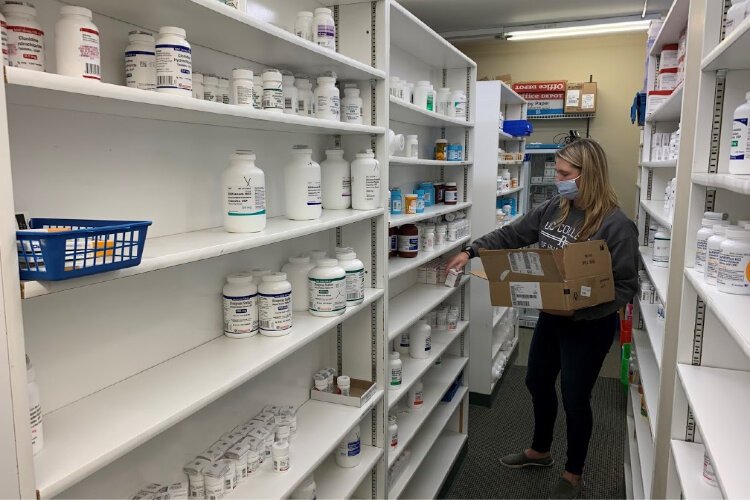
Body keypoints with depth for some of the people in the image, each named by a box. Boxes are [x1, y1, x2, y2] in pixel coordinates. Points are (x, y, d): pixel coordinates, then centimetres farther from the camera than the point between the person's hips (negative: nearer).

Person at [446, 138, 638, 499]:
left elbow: (625, 287, -20)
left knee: (574, 398, 8)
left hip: (589, 326, -7)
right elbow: (512, 235, 8)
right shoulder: (553, 209, -1)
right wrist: (471, 252, 1)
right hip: (550, 317, 7)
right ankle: (540, 451, 46)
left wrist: (578, 309, -28)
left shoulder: (616, 225, -21)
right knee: (537, 383, 20)